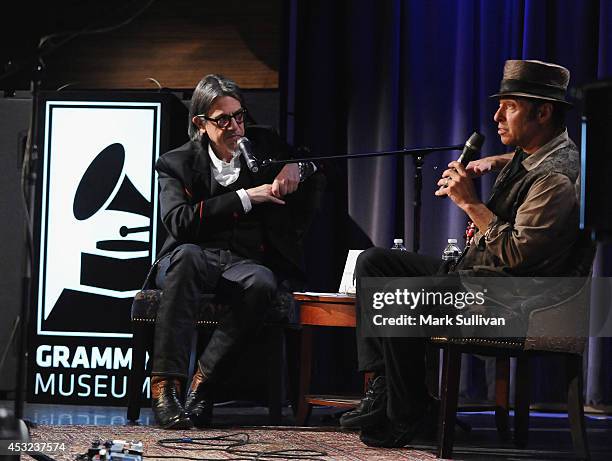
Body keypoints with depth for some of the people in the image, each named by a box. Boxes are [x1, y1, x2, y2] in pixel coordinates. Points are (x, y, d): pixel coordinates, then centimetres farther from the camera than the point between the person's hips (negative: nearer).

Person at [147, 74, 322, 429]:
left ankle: (204, 381, -28)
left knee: (261, 283, -35)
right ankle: (166, 382, -41)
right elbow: (179, 223, -13)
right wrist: (246, 197, -17)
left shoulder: (263, 144, 12)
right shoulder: (177, 163, 4)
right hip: (197, 257, -1)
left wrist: (297, 167, -3)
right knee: (186, 256, -38)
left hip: (247, 262, 2)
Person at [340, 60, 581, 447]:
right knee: (374, 262, 7)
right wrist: (480, 166, 17)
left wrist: (471, 203, -18)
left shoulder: (557, 178, -20)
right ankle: (383, 389, 0)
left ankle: (409, 416, -8)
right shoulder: (529, 155, 10)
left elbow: (516, 253, -26)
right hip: (474, 270, 11)